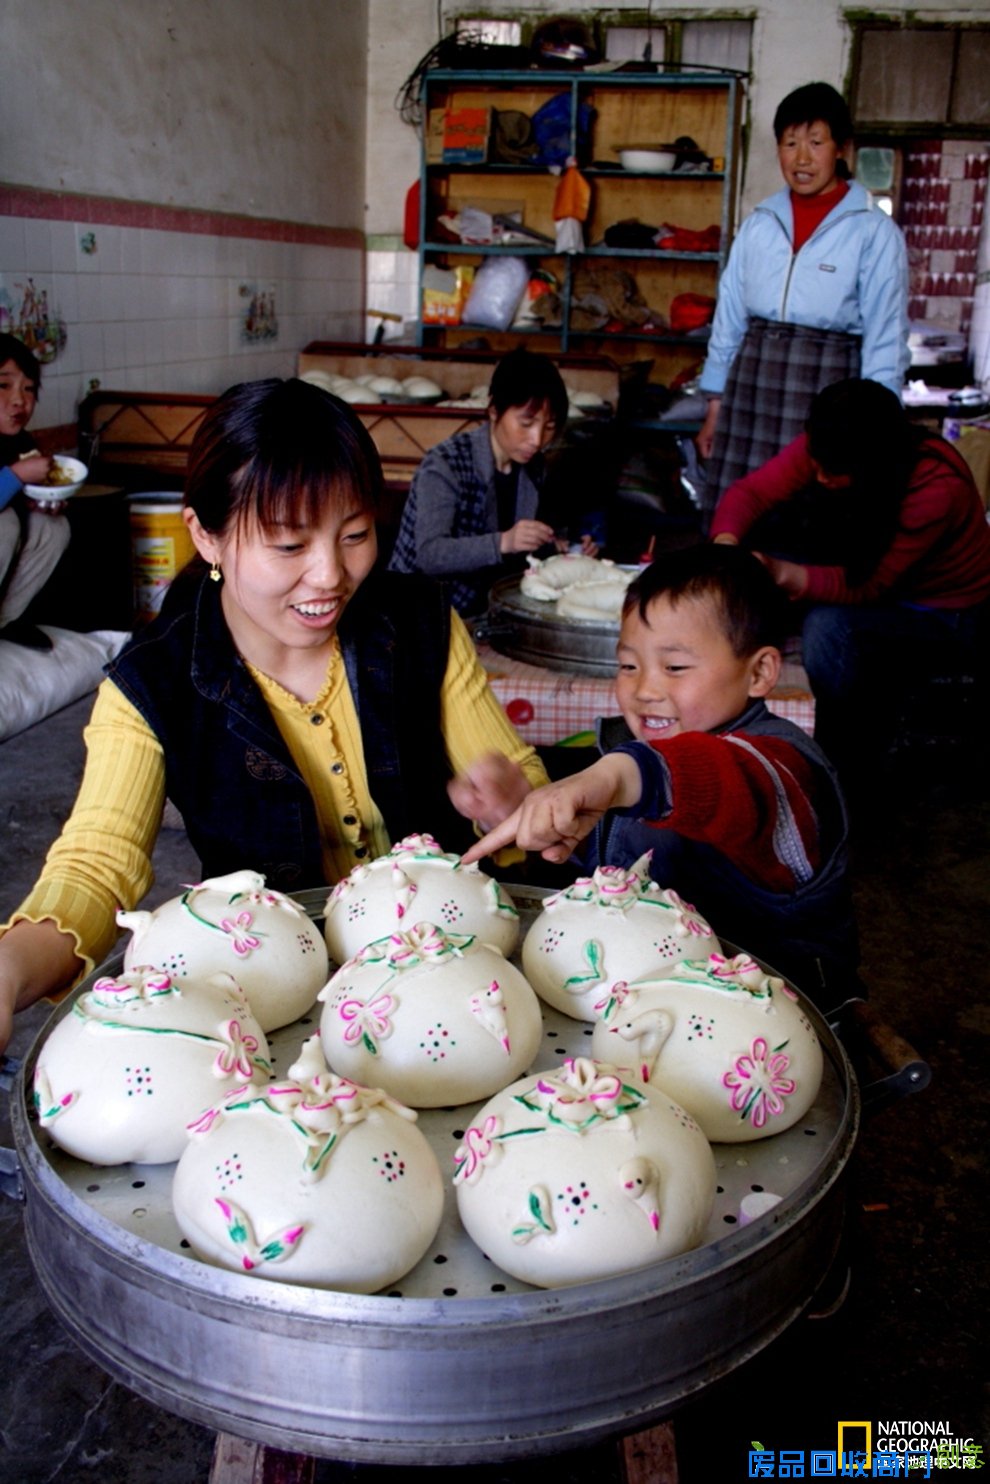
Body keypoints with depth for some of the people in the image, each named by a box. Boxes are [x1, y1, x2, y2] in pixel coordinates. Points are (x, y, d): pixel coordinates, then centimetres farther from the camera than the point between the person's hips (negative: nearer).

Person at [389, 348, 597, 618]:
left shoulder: (533, 468, 3)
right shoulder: (445, 464, -16)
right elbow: (429, 555, -27)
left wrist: (561, 549, -3)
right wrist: (503, 543, -40)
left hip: (484, 607, 7)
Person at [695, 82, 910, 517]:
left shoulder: (874, 232, -3)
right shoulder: (759, 223, 9)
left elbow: (885, 340, -3)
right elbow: (728, 318, 12)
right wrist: (715, 407, 11)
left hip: (825, 384, -4)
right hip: (752, 381, 4)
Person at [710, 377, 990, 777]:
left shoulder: (936, 486, -32)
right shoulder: (828, 447, -17)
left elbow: (870, 586, -31)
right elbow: (750, 491, -17)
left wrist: (781, 573, -44)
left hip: (940, 615, -6)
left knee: (830, 626, -35)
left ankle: (845, 770, -14)